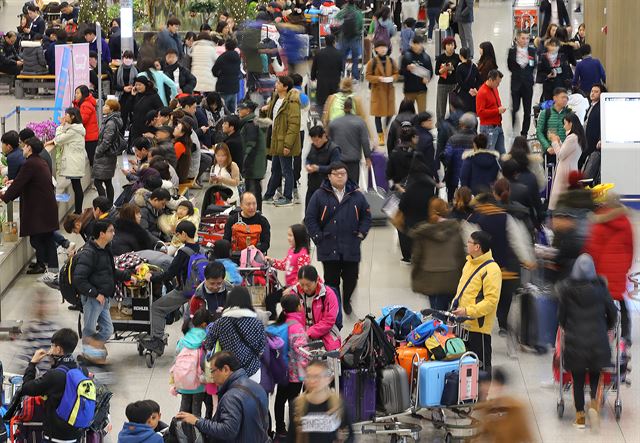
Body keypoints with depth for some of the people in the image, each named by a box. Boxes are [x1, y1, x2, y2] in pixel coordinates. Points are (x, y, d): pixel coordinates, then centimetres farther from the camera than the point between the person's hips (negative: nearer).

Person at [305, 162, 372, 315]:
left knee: (351, 277, 7)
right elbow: (310, 218, 0)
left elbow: (366, 216, 15)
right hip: (329, 248, -2)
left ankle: (346, 300, 33)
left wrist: (361, 234, 4)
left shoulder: (357, 196, 6)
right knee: (331, 279, 3)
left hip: (351, 248, 2)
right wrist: (319, 238, -5)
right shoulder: (320, 196, -1)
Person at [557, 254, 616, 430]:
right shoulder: (600, 288, -5)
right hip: (598, 341, 0)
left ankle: (580, 416, 12)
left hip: (574, 341, 0)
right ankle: (594, 404, -10)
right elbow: (612, 313, 3)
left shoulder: (566, 289, -7)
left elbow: (561, 316, 1)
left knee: (578, 379, 10)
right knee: (595, 376, 15)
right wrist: (606, 328, 23)